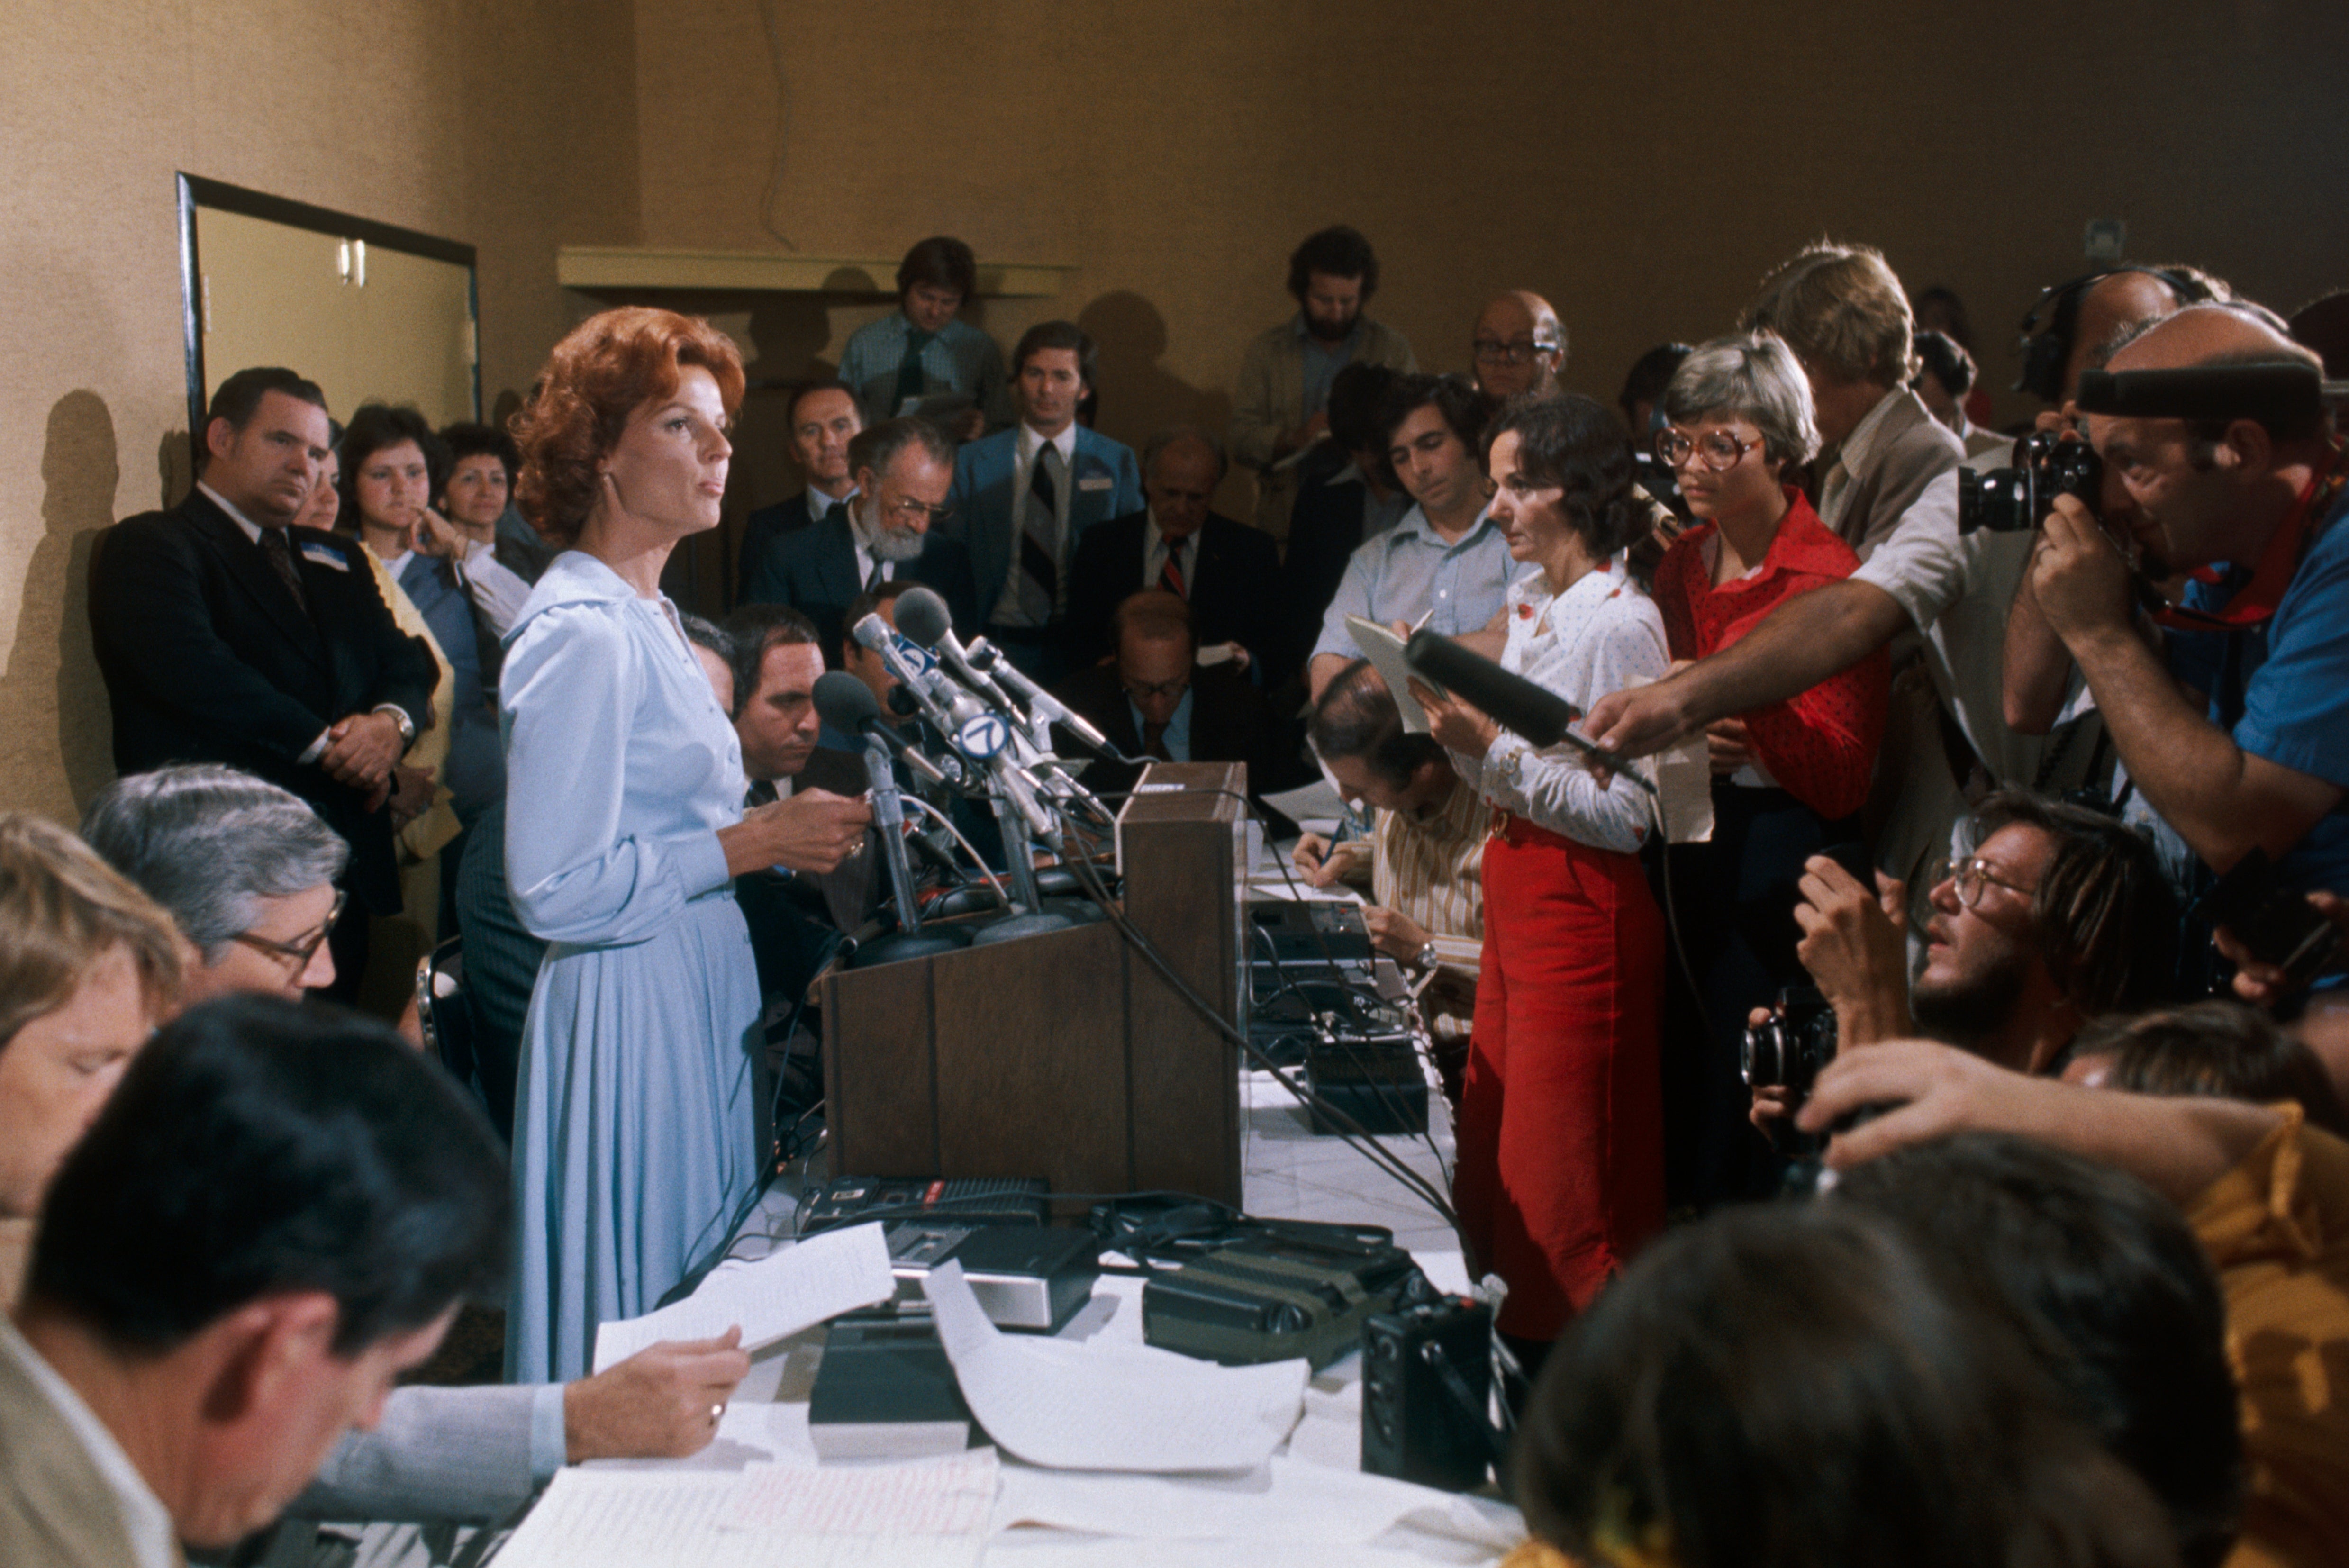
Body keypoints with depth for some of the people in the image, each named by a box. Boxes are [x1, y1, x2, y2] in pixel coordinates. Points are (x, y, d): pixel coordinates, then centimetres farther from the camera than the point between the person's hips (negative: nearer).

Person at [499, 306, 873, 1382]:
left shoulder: (643, 615, 14)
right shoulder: (579, 632, -18)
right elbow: (555, 890, -23)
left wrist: (783, 835, 8)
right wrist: (757, 842, -19)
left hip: (696, 987, 10)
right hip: (630, 1010, -10)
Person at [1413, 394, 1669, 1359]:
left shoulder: (1618, 621, -16)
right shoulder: (1531, 606, 12)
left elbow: (1626, 815, -21)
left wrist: (1491, 747, -21)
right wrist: (1453, 725, 2)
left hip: (1583, 908, -9)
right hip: (1516, 888, 9)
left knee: (1560, 1177, 0)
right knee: (1495, 1155, 14)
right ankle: (1512, 1345, 27)